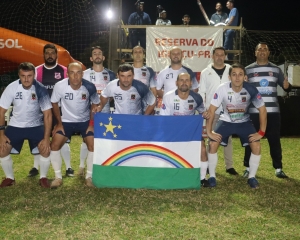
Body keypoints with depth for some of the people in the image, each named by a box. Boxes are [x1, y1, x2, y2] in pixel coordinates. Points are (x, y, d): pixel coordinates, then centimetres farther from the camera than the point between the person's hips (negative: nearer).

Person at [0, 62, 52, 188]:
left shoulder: (40, 89, -21)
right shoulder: (11, 88, -18)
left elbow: (48, 114, -18)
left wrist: (46, 138, -23)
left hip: (36, 125, -1)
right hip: (16, 125, 2)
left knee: (46, 149, -21)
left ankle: (43, 177, 4)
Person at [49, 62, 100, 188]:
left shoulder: (89, 87, -22)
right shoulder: (60, 86, -23)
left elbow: (95, 104, -3)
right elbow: (54, 103, -5)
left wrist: (92, 123, -6)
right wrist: (59, 123, -5)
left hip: (85, 121, 0)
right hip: (66, 121, 1)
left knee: (93, 146, -14)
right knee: (54, 145, -11)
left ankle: (89, 176, 5)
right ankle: (58, 177, 5)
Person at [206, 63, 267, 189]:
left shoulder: (251, 90, -25)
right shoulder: (222, 89, -27)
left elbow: (262, 110, -14)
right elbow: (211, 110, -21)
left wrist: (261, 132, -16)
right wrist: (209, 131, -23)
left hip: (244, 122, 1)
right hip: (226, 121, 0)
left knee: (256, 146, -15)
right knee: (213, 145, -16)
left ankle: (251, 177, 5)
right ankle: (212, 176, 1)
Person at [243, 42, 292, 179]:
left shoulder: (276, 69, 9)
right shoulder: (248, 70, 4)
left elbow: (286, 87, 9)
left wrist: (287, 86, -14)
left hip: (273, 111, 2)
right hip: (253, 111, -1)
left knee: (275, 140, 6)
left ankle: (278, 168, 15)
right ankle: (248, 168, 14)